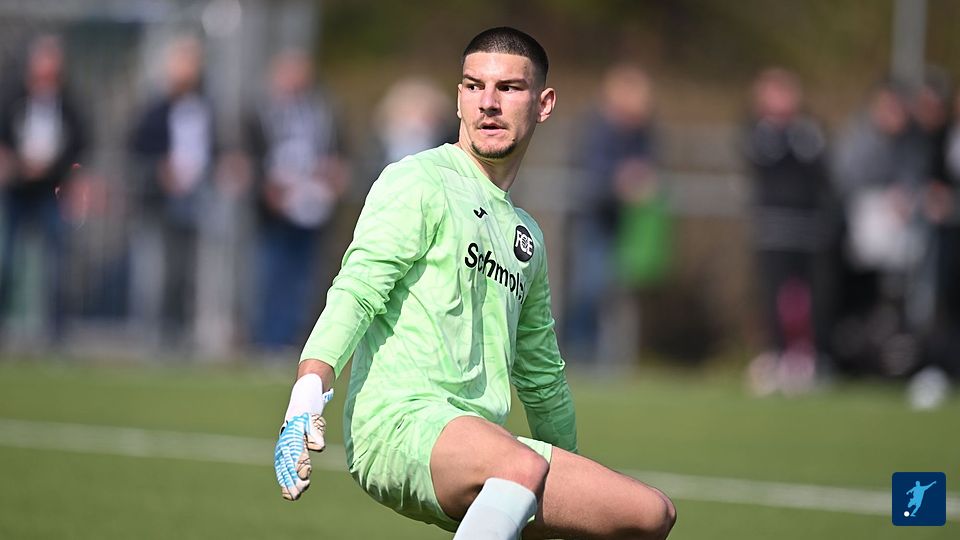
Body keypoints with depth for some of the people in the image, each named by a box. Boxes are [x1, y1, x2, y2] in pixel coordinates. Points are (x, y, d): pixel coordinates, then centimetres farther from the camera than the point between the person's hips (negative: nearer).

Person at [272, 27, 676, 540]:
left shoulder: (525, 236, 25)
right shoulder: (417, 181, 2)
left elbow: (541, 377, 35)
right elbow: (356, 290, -11)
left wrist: (569, 479, 40)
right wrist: (308, 395, -26)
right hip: (399, 422, -8)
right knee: (523, 467, -38)